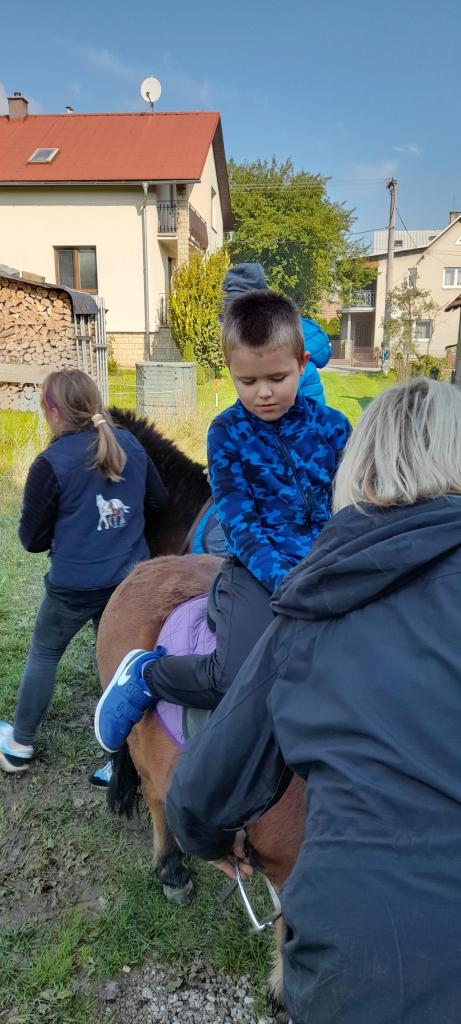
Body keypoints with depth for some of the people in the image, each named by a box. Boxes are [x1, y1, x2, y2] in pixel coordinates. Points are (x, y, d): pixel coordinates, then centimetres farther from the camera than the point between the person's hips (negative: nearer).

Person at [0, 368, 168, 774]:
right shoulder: (131, 444, -1)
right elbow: (159, 501, 9)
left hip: (74, 585, -4)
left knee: (43, 655, 17)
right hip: (131, 579, 5)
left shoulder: (51, 463, -16)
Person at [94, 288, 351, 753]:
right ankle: (146, 673, 6)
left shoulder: (332, 426, 4)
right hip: (259, 570, -3)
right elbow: (240, 524, -9)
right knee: (236, 678, -25)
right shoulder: (226, 433, -2)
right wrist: (285, 581, -22)